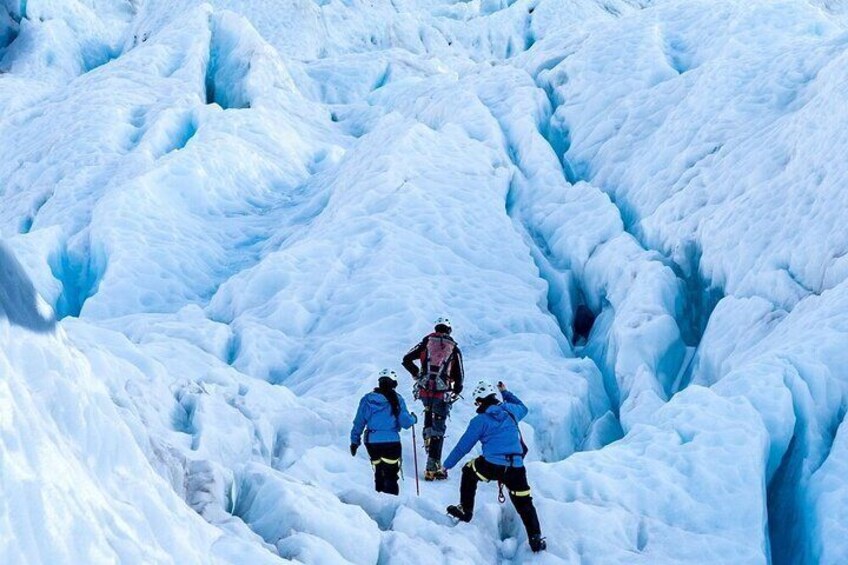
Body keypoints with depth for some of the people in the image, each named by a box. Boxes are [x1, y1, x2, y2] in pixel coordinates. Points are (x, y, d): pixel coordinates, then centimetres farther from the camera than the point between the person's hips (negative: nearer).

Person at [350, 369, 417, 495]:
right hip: (391, 442, -4)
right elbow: (405, 422, -7)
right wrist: (413, 419, 15)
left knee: (379, 472, 19)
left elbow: (359, 422, 7)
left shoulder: (367, 399, 4)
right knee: (390, 475, -2)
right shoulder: (397, 400, -6)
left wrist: (354, 441, 15)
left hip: (371, 442, 4)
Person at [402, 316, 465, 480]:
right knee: (439, 428, 0)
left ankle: (428, 438, 23)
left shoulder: (427, 342, 8)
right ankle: (433, 466, -6)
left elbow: (406, 360, 6)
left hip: (424, 391, 2)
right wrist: (455, 392, 25)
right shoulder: (454, 349, 7)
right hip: (442, 393, -2)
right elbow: (459, 377, 8)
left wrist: (417, 374, 21)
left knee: (429, 410, 35)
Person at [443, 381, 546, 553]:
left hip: (492, 466, -3)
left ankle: (465, 510, 26)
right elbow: (523, 408, 37)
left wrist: (447, 465, 15)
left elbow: (463, 446, 4)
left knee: (469, 471, 26)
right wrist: (506, 393, 48)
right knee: (524, 503, 13)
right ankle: (536, 539, 5)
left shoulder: (479, 420, -1)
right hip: (516, 468, 3)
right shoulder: (510, 410, 10)